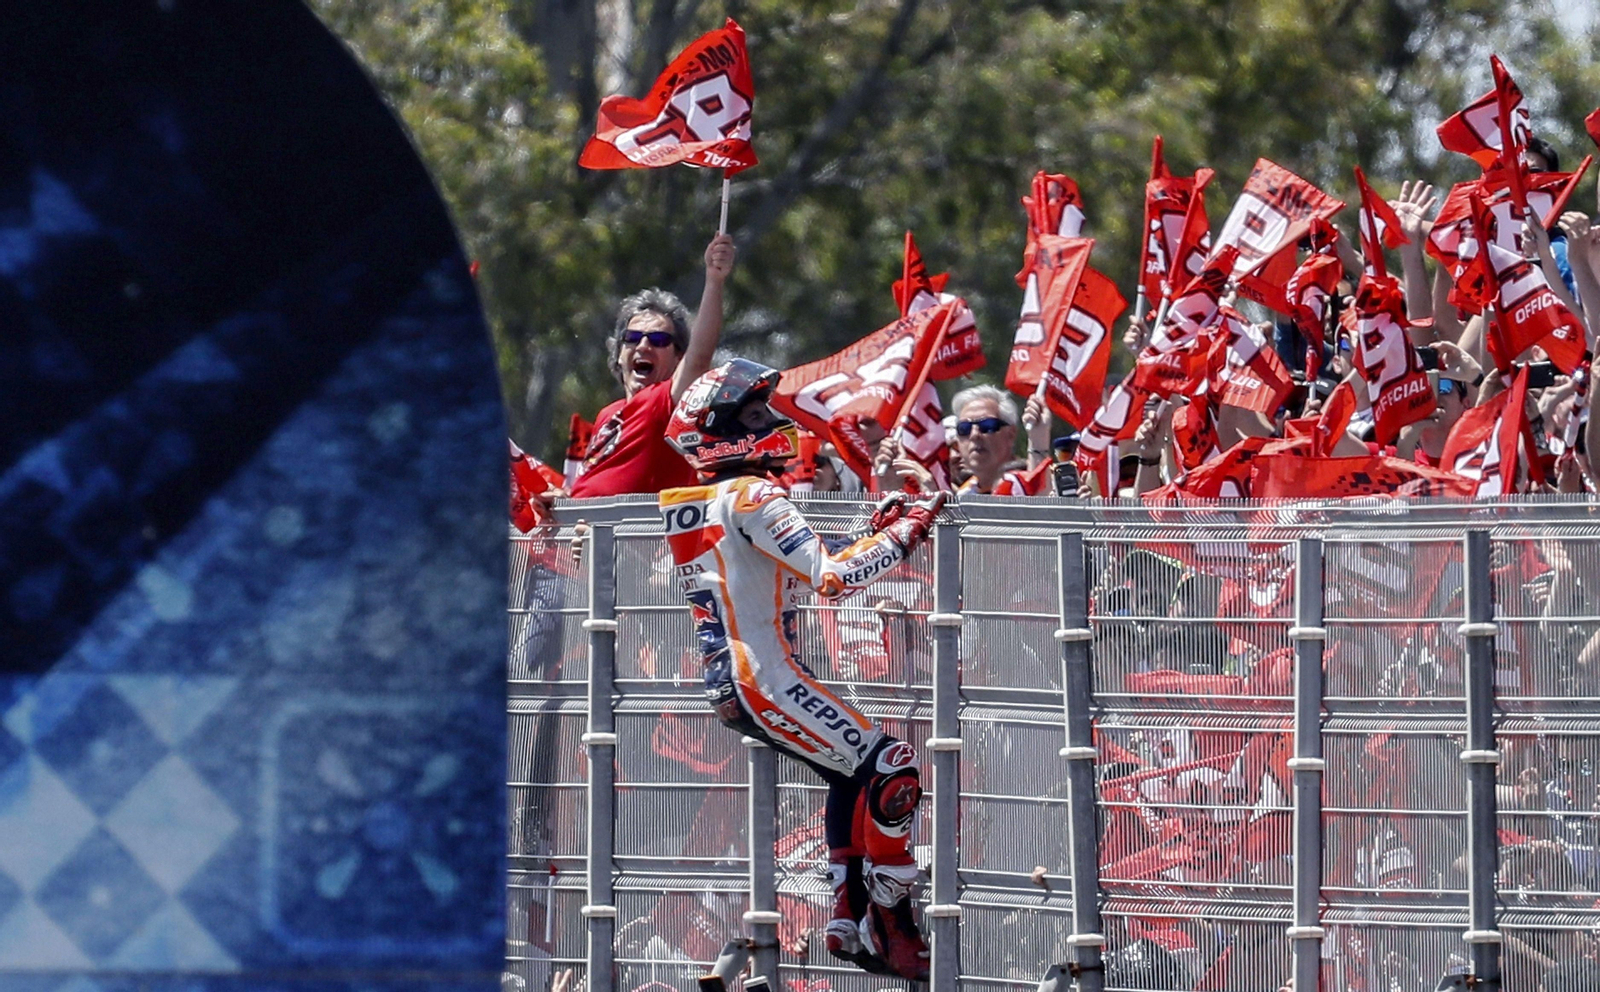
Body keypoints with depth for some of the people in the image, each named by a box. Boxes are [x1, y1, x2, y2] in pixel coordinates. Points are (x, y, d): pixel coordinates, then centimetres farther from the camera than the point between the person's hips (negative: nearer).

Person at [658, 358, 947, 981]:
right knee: (892, 771, -11)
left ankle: (849, 923, 20)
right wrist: (905, 536, -13)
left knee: (852, 775, 23)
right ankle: (891, 932, -9)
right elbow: (831, 577, -22)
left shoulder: (695, 503, 15)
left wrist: (879, 532, 10)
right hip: (764, 680, -10)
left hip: (726, 684, 10)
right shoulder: (752, 499, -14)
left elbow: (803, 569, 20)